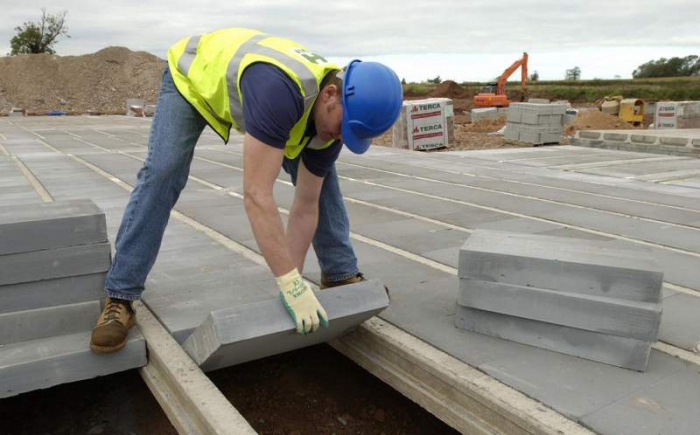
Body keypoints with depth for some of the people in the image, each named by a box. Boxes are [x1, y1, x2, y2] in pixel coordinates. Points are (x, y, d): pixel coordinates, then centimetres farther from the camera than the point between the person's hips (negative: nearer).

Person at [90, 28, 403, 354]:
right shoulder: (278, 91, -48)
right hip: (193, 74, -5)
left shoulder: (333, 115, -24)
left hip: (245, 80, 6)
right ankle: (119, 298, -10)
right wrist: (291, 284, -47)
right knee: (162, 173, -21)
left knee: (320, 177, -4)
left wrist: (292, 284, -17)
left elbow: (306, 206, -18)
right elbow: (256, 195, -51)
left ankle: (340, 274, 9)